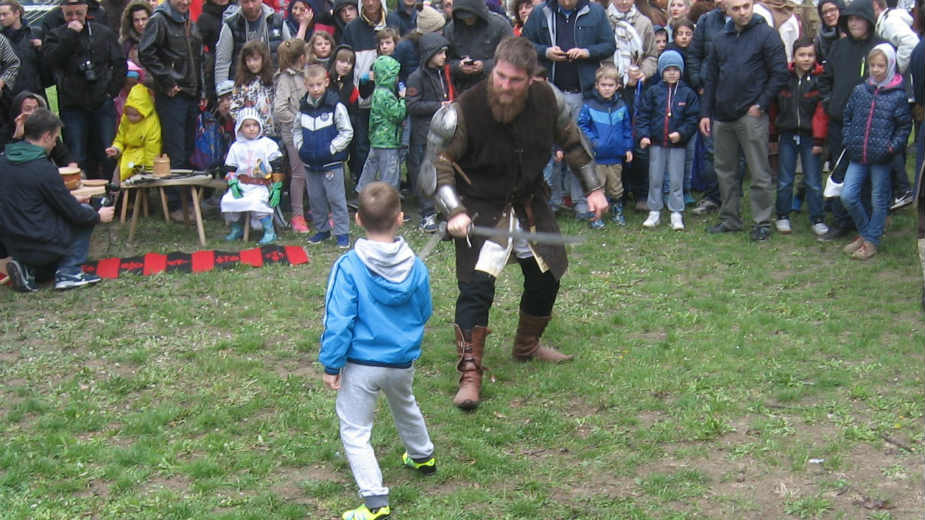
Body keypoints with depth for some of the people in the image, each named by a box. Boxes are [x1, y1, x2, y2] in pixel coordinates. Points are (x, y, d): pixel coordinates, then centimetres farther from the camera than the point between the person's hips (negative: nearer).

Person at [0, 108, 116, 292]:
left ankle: (29, 269, 10)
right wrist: (98, 217, 8)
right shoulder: (43, 169, -19)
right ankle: (69, 273, 5)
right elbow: (73, 212, -12)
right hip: (40, 246, -7)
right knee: (86, 211, 11)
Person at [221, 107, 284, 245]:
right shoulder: (236, 147, 11)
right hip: (242, 185, 4)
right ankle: (237, 229, 8)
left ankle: (270, 232, -20)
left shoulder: (268, 144, 1)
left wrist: (277, 188, -7)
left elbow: (278, 167, -1)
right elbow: (230, 169, 14)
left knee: (256, 202, -32)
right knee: (227, 200, -16)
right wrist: (233, 184, -4)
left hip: (262, 185, -4)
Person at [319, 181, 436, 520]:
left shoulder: (349, 267, -18)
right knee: (405, 407, 33)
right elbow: (424, 314, 8)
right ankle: (423, 457, 56)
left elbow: (338, 322, -17)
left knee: (355, 431, 4)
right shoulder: (415, 267, -6)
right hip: (403, 361, 5)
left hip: (361, 364, -5)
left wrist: (331, 365, -8)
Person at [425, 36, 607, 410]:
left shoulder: (547, 100, -12)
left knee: (546, 277, 14)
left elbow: (572, 142, 6)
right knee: (476, 286, -17)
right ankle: (469, 375, -11)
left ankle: (527, 345, 40)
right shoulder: (462, 112, -25)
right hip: (480, 210, -5)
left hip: (530, 204, 5)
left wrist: (593, 188, 8)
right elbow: (437, 164, -18)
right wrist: (454, 212, -30)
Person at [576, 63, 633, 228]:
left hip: (616, 156, 3)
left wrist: (628, 148, 7)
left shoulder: (622, 106, 6)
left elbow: (627, 129, 12)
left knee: (616, 187, 13)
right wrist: (592, 140, -13)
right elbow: (582, 126, -2)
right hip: (597, 157, -3)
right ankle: (595, 216, 11)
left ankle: (617, 212, 30)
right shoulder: (589, 106, -5)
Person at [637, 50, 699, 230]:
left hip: (678, 144, -1)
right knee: (655, 179, 6)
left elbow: (692, 119, 0)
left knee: (676, 180, 2)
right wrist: (643, 135, -10)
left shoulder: (687, 93, 1)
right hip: (656, 143, 1)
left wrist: (681, 133, -14)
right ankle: (654, 212, 16)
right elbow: (643, 115, 2)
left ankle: (676, 213, 10)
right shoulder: (653, 92, 2)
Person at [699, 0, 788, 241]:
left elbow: (780, 72, -7)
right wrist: (706, 112, 10)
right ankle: (730, 219, 24)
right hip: (722, 117, 6)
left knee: (760, 173, -2)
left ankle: (762, 223, 6)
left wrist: (761, 104, -10)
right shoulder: (720, 40, 12)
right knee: (724, 169, 12)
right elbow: (710, 78, 16)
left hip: (751, 115, -6)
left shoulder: (766, 35, -4)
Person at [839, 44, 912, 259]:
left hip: (881, 158, -4)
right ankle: (864, 232, 19)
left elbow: (904, 126, 0)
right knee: (848, 196, -1)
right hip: (858, 156, 4)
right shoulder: (860, 91, 5)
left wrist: (893, 147, -10)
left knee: (879, 201, 5)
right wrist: (848, 140, 6)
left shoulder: (898, 96, -5)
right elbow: (848, 117, 16)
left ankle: (871, 241, 17)